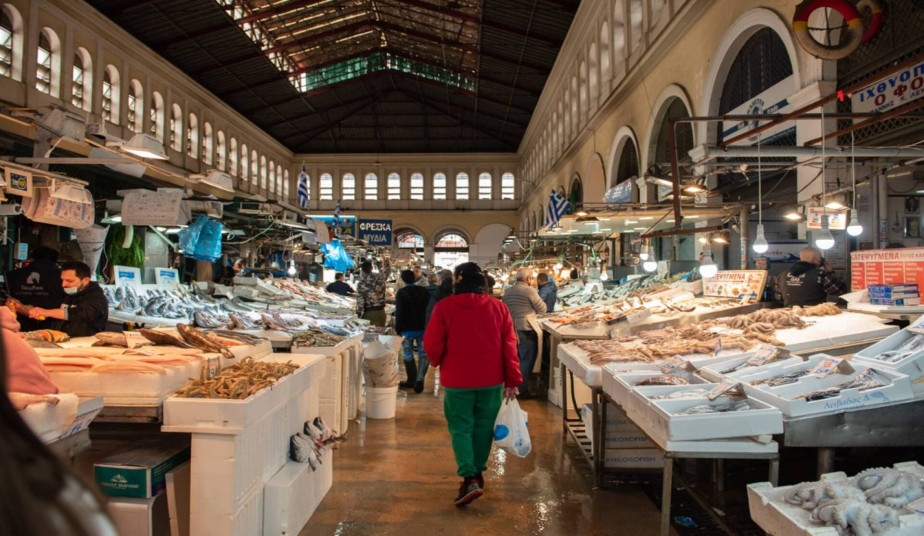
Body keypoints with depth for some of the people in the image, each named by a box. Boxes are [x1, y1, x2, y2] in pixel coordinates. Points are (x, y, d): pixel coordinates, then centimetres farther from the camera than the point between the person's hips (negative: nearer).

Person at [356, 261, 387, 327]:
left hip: (368, 312, -3)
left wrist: (359, 313, -3)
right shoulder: (380, 277, -2)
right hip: (380, 311, 3)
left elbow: (360, 300, -12)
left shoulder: (361, 283, -11)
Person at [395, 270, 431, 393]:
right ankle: (420, 379, -14)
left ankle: (411, 380, 18)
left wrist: (398, 329, 0)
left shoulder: (401, 293, -8)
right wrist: (428, 327, 13)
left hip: (407, 330, -2)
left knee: (408, 355, 11)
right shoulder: (424, 291, 1)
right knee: (423, 355, 4)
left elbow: (399, 313, -9)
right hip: (422, 328, 2)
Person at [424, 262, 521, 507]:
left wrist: (439, 363, 13)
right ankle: (478, 472, 29)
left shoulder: (444, 307, -9)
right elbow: (510, 346, -2)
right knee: (483, 426, 17)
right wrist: (513, 380, 4)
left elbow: (432, 344, -8)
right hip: (491, 379, 3)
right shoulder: (498, 307, -1)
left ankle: (470, 478, -7)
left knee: (460, 428, 6)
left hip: (457, 380, -3)